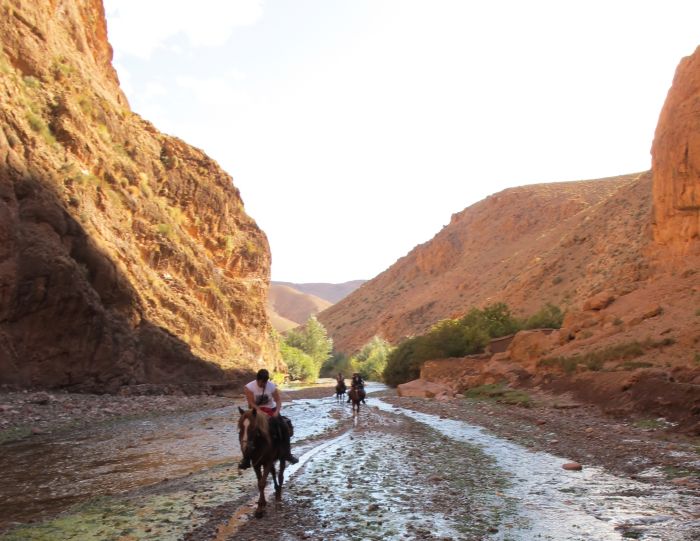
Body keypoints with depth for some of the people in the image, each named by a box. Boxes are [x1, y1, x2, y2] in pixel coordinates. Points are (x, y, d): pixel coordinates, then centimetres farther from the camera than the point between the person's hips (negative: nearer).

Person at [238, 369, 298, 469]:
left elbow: (278, 400, -9)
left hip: (271, 410, 2)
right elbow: (251, 403, -19)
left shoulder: (272, 386, -10)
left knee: (284, 427, -13)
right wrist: (260, 412, -31)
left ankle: (286, 453, 1)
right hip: (256, 411, -2)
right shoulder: (249, 387, -16)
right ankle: (246, 458, -13)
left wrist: (277, 411, -26)